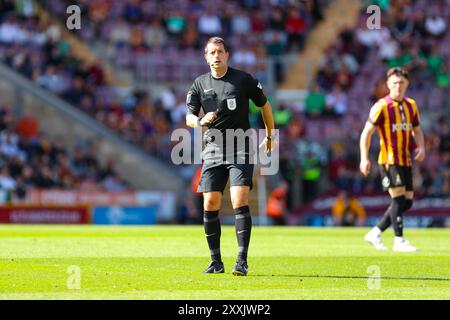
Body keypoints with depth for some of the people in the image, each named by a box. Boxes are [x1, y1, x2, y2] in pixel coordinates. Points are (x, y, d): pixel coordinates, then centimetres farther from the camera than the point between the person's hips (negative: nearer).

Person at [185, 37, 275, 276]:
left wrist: (270, 136, 17)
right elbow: (189, 118, 4)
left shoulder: (243, 79, 0)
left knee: (240, 202, -16)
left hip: (241, 148, -3)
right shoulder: (200, 84, 7)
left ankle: (242, 261, -16)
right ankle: (216, 261, 10)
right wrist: (201, 121, -19)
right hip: (213, 149, 3)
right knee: (210, 205, -1)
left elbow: (264, 106, 12)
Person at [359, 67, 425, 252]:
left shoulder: (411, 106, 11)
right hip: (389, 160, -7)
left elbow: (417, 130, 22)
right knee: (399, 199, -13)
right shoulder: (382, 106, -8)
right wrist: (364, 158, -17)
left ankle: (375, 233, 15)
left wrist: (421, 147, 1)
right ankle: (399, 241, -7)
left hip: (406, 161, 7)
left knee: (407, 201, 5)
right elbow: (366, 132, -8)